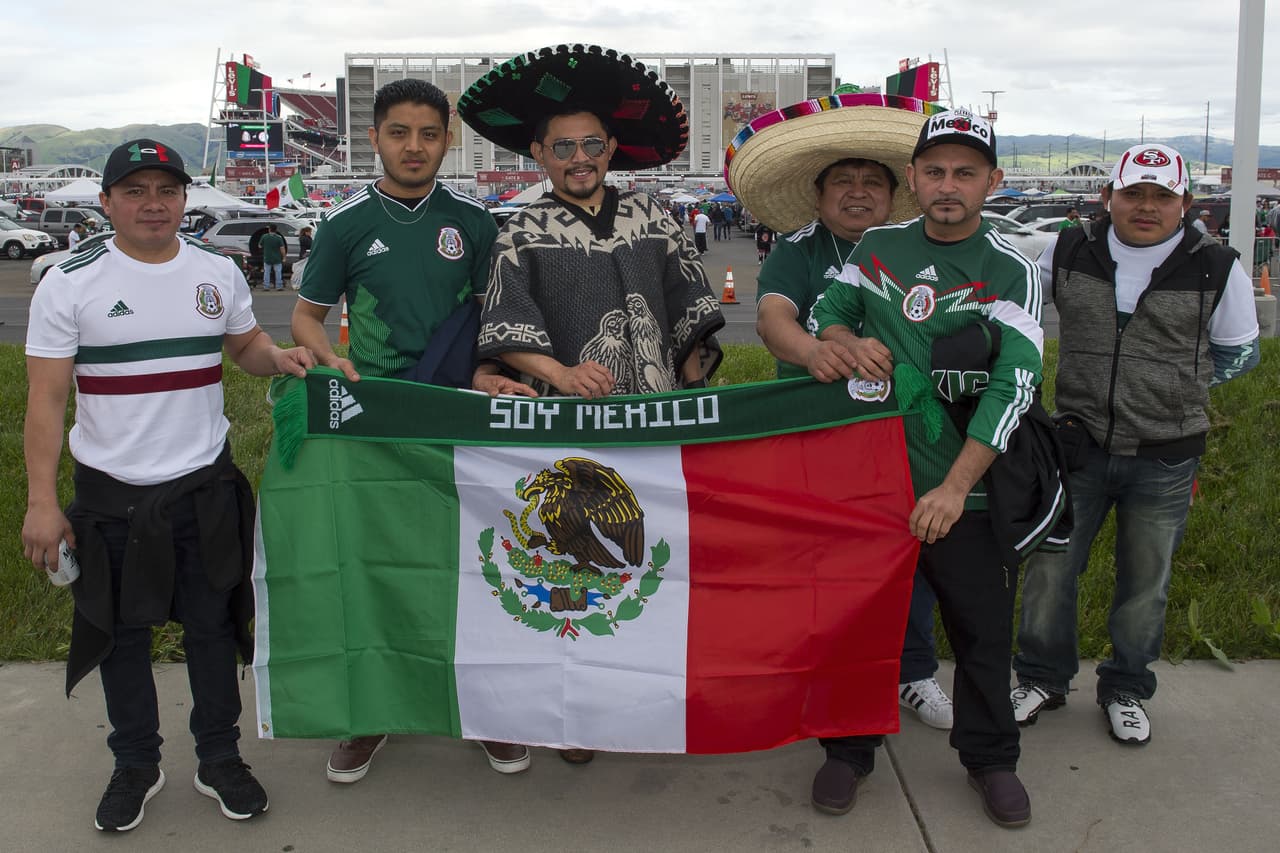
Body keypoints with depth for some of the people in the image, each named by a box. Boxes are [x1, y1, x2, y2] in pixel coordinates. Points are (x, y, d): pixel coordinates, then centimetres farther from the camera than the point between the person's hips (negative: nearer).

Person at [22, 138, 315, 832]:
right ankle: (135, 766, 31)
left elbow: (245, 344, 17)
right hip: (111, 495, -2)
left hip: (206, 488, 2)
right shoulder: (70, 284, -7)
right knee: (121, 635, 12)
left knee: (213, 629, 11)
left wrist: (277, 357, -7)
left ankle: (219, 760, 29)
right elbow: (46, 399, -7)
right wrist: (41, 503, -11)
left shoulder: (218, 273, 2)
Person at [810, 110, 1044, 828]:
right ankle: (852, 748, 30)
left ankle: (990, 758, 28)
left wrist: (955, 487, -22)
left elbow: (1014, 384, -14)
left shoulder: (1011, 271, -5)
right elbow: (827, 312, 19)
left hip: (963, 486, -2)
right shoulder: (878, 246, 7)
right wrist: (848, 341, -7)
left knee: (983, 627, 7)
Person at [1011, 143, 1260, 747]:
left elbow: (1238, 351, 11)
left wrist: (1172, 389, 5)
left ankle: (1126, 691, 33)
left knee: (1145, 584, 12)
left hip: (1165, 459, -1)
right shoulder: (1067, 254, -2)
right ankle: (1042, 679, 27)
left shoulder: (1216, 270, -4)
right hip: (1078, 447, 1)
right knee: (1048, 568, 5)